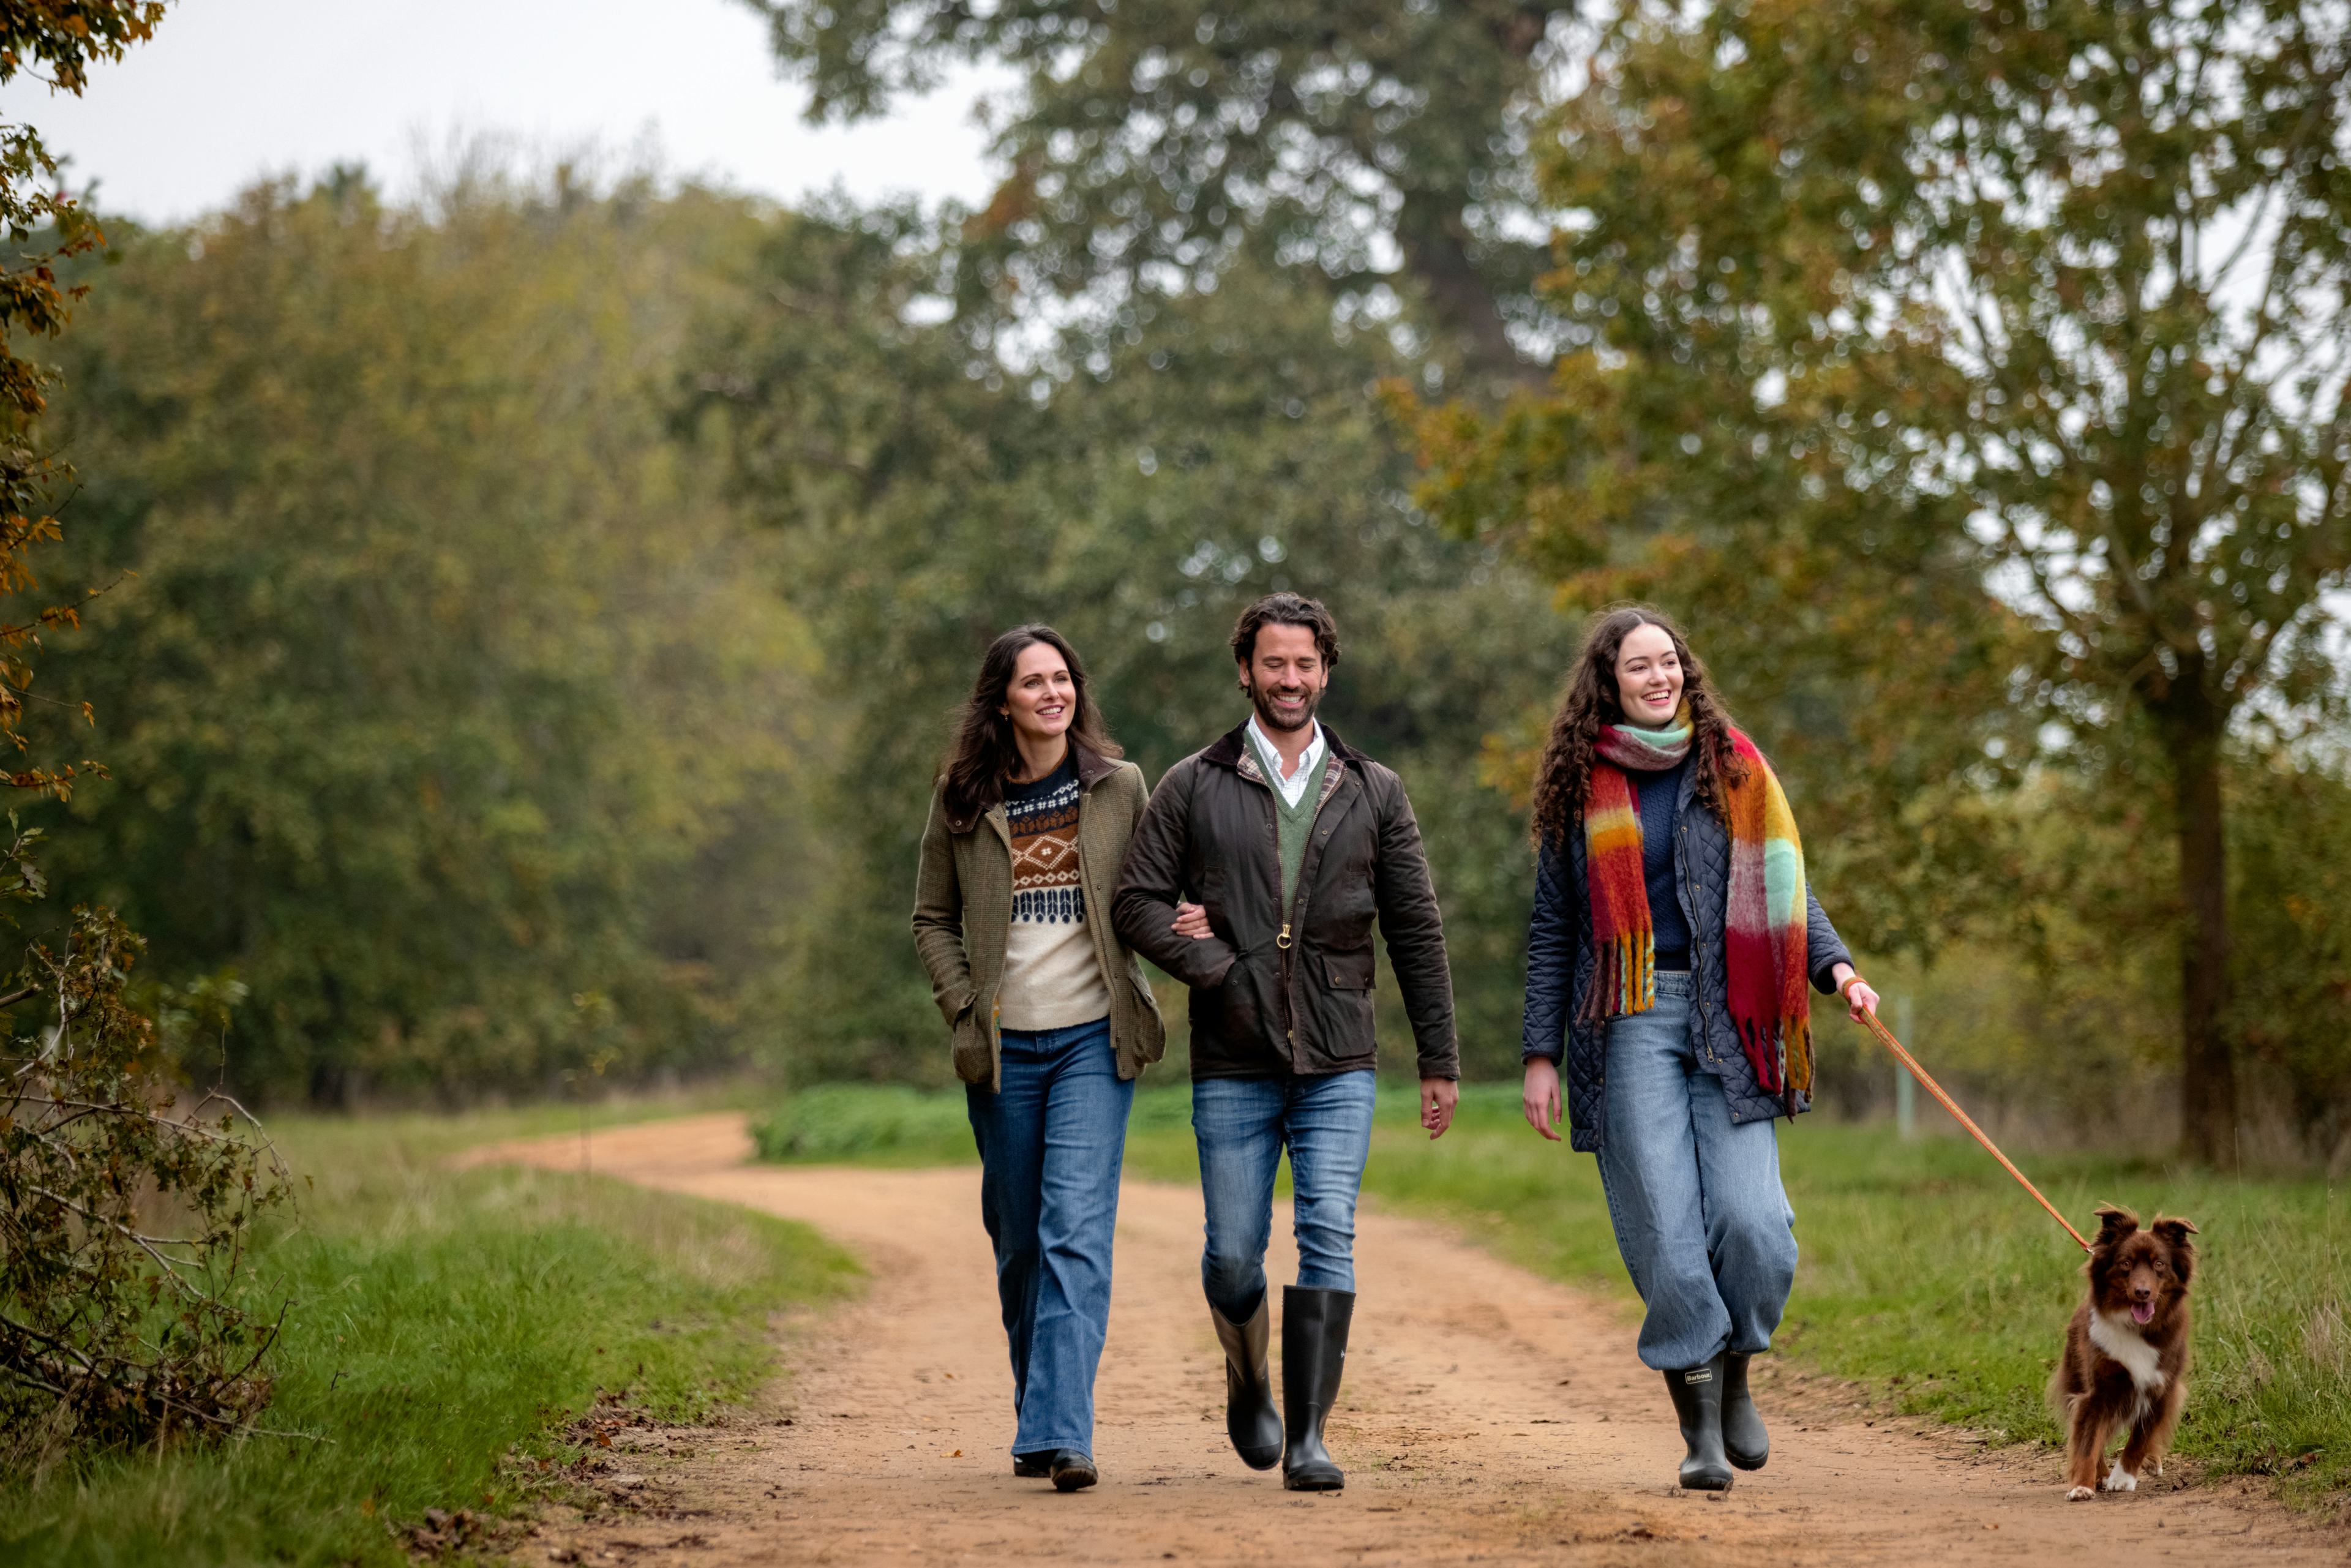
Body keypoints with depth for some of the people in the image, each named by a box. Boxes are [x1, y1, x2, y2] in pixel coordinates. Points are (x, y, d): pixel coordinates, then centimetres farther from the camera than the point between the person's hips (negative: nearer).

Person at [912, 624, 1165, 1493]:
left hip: (1094, 1036, -2)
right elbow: (933, 918, 10)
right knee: (1019, 1240, 10)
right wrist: (964, 1012, -2)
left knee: (1077, 1232, -14)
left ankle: (1060, 1433, -19)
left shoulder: (1118, 787, 3)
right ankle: (1041, 1411, 29)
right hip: (1004, 1045, 2)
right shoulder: (962, 800, 4)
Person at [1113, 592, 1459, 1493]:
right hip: (1233, 1066, 0)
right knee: (1232, 1257, 2)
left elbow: (1416, 932, 11)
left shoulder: (1372, 793, 10)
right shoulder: (1194, 788, 5)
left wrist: (1439, 1059, 9)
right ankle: (1249, 1387, 31)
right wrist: (1216, 968, -12)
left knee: (1328, 1238, -12)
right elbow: (1138, 901, 3)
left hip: (1338, 1064, 0)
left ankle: (1308, 1438, -11)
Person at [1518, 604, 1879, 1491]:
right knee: (1665, 1229, -7)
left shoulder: (1731, 767, 10)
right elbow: (1554, 929, 11)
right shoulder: (1580, 787, 8)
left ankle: (1735, 1373, 16)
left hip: (1726, 1020, 1)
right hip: (1629, 1025, -1)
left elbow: (1782, 887, 13)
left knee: (1750, 1218, -11)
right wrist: (1542, 1053, 6)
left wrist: (1834, 966, -5)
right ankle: (1700, 1426, 2)